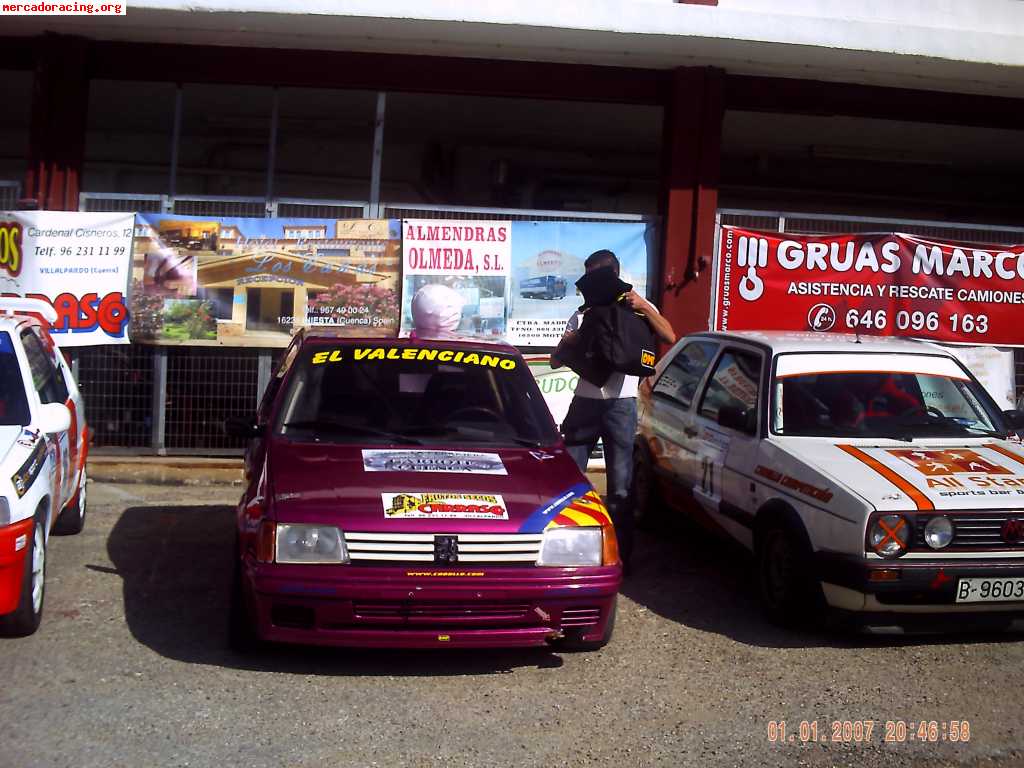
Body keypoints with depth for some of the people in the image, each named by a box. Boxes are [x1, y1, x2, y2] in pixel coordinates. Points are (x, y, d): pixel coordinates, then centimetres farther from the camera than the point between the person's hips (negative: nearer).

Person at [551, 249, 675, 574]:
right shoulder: (583, 314, 13)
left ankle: (620, 554, 7)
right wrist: (569, 342, -11)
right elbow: (556, 360, 10)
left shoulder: (638, 307, 7)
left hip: (620, 404, -3)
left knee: (620, 485, 0)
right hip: (585, 402, 3)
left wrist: (645, 308, -21)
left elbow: (669, 337, -9)